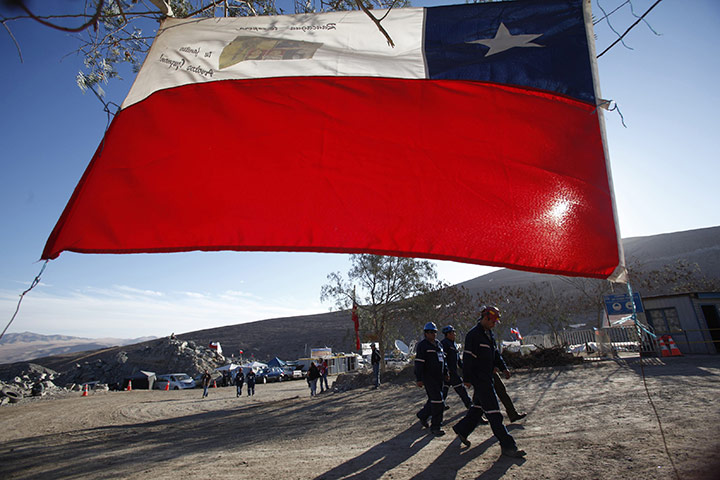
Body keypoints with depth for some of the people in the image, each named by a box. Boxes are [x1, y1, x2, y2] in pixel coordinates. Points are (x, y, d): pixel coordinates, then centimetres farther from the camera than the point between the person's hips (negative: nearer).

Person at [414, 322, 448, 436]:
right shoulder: (422, 345, -10)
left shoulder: (438, 344, 15)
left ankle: (422, 415, 36)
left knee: (434, 399, 14)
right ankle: (435, 427, 1)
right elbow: (419, 363, -14)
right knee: (437, 400, -10)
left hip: (438, 377, 8)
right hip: (428, 377, -8)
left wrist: (445, 373, 21)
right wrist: (419, 379, -17)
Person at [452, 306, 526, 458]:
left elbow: (495, 353, 23)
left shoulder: (489, 334, 12)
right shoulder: (473, 335, -17)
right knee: (493, 411, -4)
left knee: (478, 406, 18)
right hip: (479, 378, -10)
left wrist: (503, 367, 12)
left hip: (487, 377, 10)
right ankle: (507, 445, 4)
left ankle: (461, 429, 32)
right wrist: (467, 378, -17)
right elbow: (468, 358, -18)